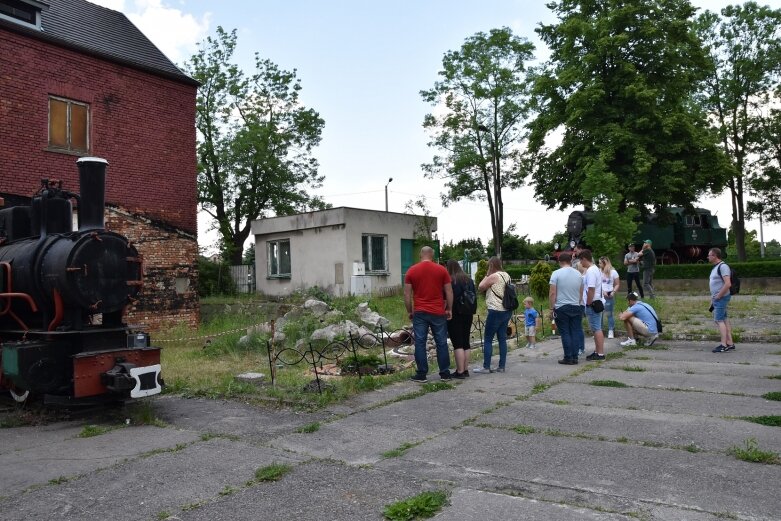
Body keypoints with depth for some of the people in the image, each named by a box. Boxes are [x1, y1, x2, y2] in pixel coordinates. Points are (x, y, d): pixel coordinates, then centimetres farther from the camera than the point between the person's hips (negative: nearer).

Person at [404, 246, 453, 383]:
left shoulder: (411, 271, 2)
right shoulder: (442, 270, 2)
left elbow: (407, 294, 2)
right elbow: (449, 292, 3)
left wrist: (409, 311, 11)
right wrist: (449, 309, 12)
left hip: (419, 313, 0)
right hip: (438, 312, 0)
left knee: (420, 343, 3)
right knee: (441, 343, 8)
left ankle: (421, 374, 5)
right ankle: (445, 373, 14)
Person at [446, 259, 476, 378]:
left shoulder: (450, 281, -14)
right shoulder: (469, 280, 8)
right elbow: (474, 295, 15)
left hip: (455, 315, -7)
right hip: (468, 315, 7)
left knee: (458, 344, -4)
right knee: (466, 343, 13)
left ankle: (460, 372, -5)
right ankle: (465, 370, 18)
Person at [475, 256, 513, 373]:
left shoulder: (493, 276, -13)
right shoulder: (506, 275, 11)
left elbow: (480, 287, -2)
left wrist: (487, 275, 3)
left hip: (496, 311, -8)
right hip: (507, 311, 8)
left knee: (488, 339, -2)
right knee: (502, 338, 10)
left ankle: (486, 367, -1)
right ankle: (501, 366, 11)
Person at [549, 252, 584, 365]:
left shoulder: (556, 273, -8)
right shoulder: (578, 274, 7)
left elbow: (552, 293, -12)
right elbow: (581, 293, 14)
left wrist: (551, 309, -6)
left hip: (561, 308, -4)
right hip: (576, 307, 4)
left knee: (565, 333, 1)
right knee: (575, 332, 7)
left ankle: (568, 358, 2)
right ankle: (575, 357, 9)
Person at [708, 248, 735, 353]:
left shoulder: (723, 266, -15)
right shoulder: (715, 267, 17)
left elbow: (728, 284, -24)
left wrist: (718, 296, -18)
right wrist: (712, 299, 18)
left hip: (721, 298, -10)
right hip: (717, 299, 10)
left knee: (719, 320, -10)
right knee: (724, 320, 10)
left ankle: (723, 345, -10)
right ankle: (730, 344, 13)